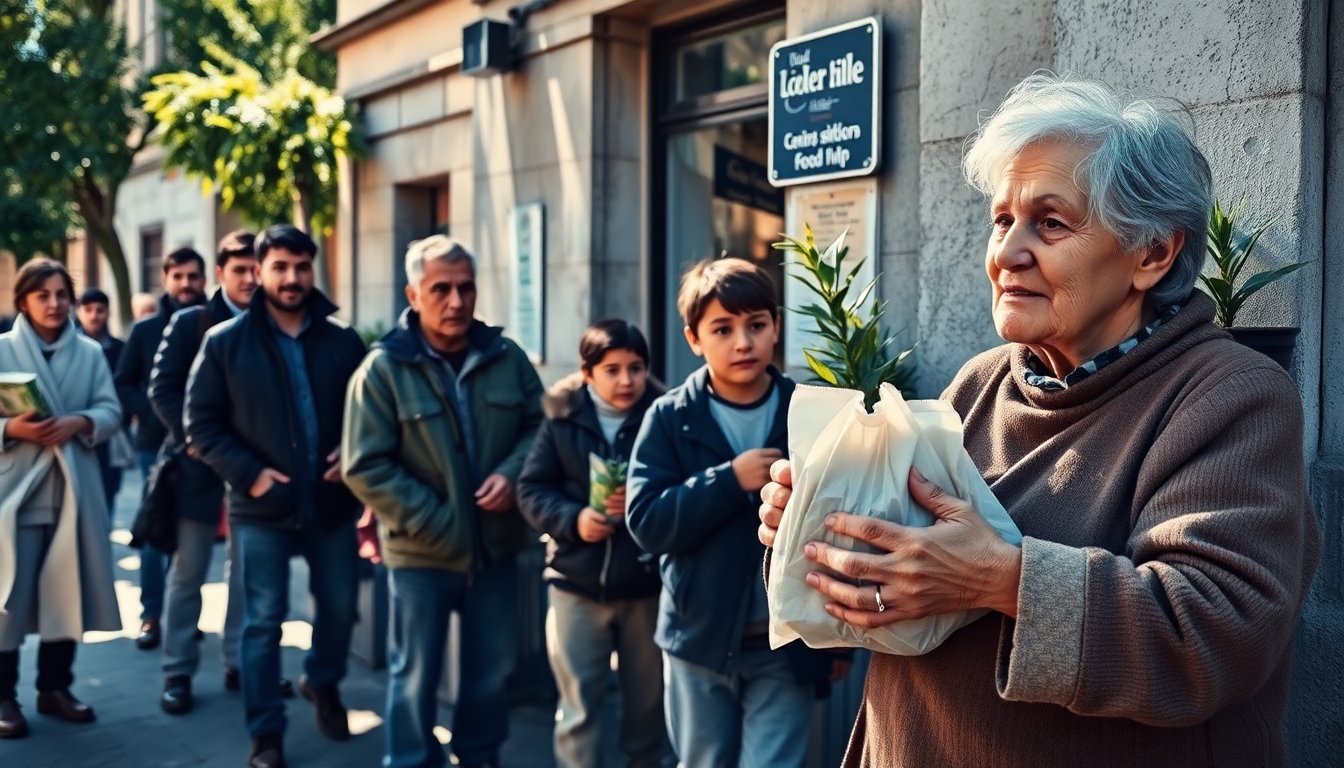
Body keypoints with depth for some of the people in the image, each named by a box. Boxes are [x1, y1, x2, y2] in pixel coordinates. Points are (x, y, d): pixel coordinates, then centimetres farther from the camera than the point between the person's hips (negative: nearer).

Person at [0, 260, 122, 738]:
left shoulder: (91, 352, 8)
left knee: (67, 592, 9)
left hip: (73, 492, 3)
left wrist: (79, 422, -16)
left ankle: (55, 687, 22)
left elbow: (112, 412, 2)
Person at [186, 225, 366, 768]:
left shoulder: (343, 341, 2)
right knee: (263, 620, 2)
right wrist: (248, 473, -14)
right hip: (262, 506, -3)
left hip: (331, 501, 3)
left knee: (339, 604, 16)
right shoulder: (225, 342, -4)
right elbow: (201, 423, -3)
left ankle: (322, 682, 45)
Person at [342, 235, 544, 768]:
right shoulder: (383, 369, -11)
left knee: (494, 666, 18)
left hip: (495, 545, 4)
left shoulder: (506, 357, 0)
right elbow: (364, 467, -13)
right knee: (416, 674, 10)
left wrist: (512, 472, -12)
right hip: (421, 552, -4)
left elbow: (539, 424, 8)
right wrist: (432, 522, -17)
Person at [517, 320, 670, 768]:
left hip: (647, 584, 0)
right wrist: (572, 519, -15)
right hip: (577, 584, 0)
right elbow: (531, 489, 0)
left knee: (648, 702, 17)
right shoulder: (562, 418, -2)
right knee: (578, 707, 8)